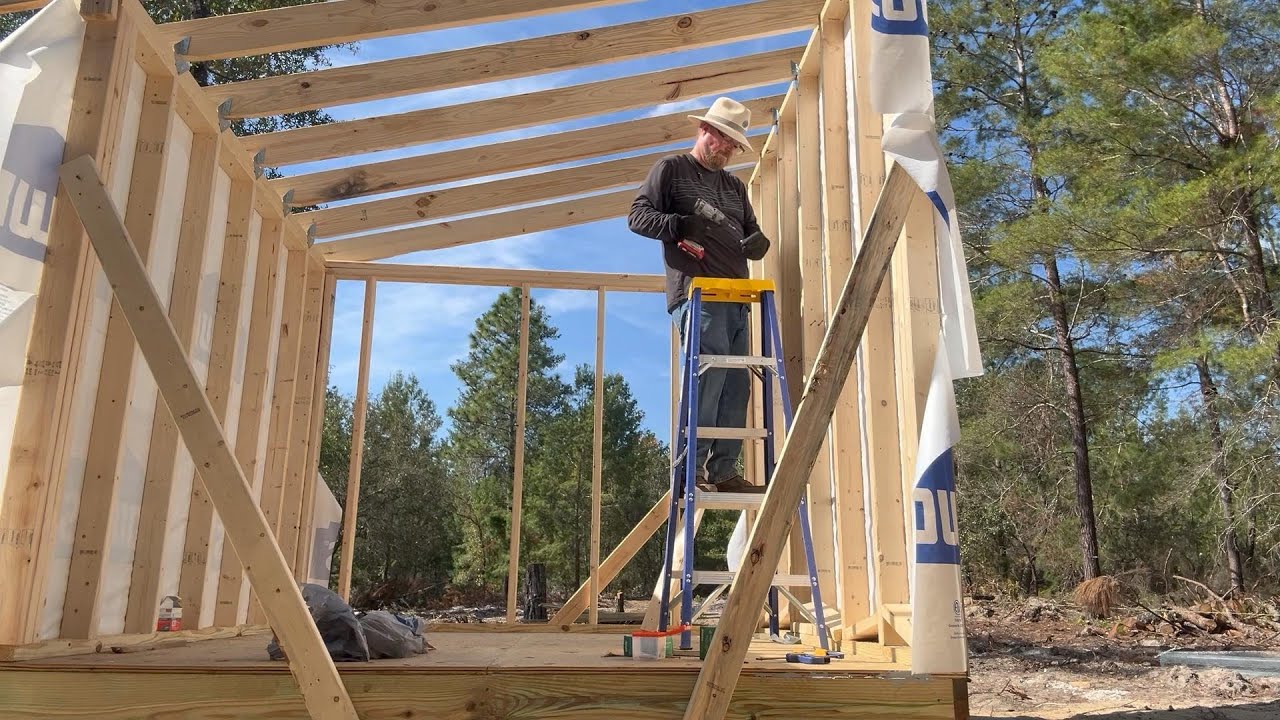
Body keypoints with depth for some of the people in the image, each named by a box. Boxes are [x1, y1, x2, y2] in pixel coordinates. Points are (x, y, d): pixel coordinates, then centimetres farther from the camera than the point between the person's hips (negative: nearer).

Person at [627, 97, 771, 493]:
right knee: (711, 366, -22)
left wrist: (758, 243, 2)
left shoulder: (735, 186, 28)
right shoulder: (671, 168, 9)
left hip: (735, 298, 7)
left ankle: (723, 471, 7)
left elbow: (753, 235, 27)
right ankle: (691, 467, -17)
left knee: (736, 385, 2)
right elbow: (638, 216, 0)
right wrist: (681, 225, -16)